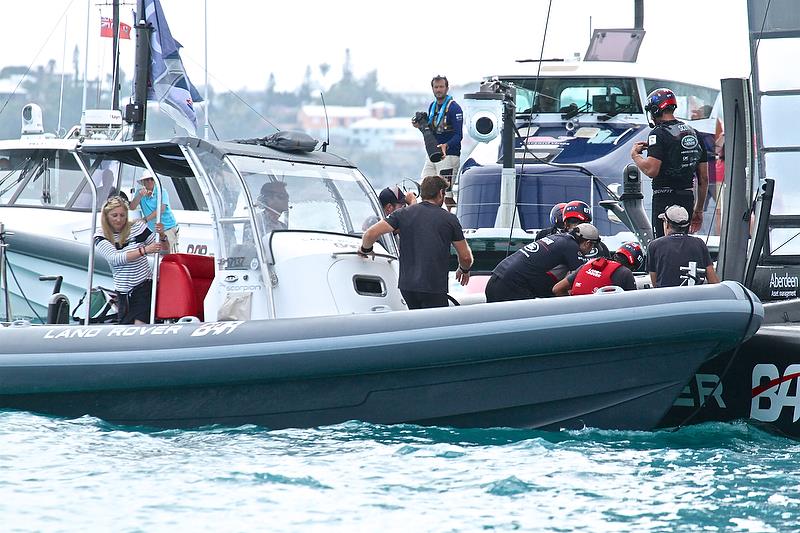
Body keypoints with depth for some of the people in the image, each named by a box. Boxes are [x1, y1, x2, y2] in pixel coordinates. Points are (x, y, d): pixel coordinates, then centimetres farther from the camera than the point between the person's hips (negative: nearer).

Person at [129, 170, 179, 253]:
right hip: (152, 230, 4)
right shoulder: (140, 192, 4)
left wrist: (145, 219, -27)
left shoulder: (161, 192, -8)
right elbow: (132, 207, -6)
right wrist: (140, 196, -24)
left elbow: (161, 209, -20)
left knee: (171, 256, -12)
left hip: (168, 227, -4)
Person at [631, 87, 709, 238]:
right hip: (688, 198, 7)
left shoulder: (659, 134, -9)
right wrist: (698, 210, 22)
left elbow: (651, 170, -21)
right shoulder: (694, 134, 14)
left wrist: (635, 155, -2)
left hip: (665, 198, -7)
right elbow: (704, 179, 15)